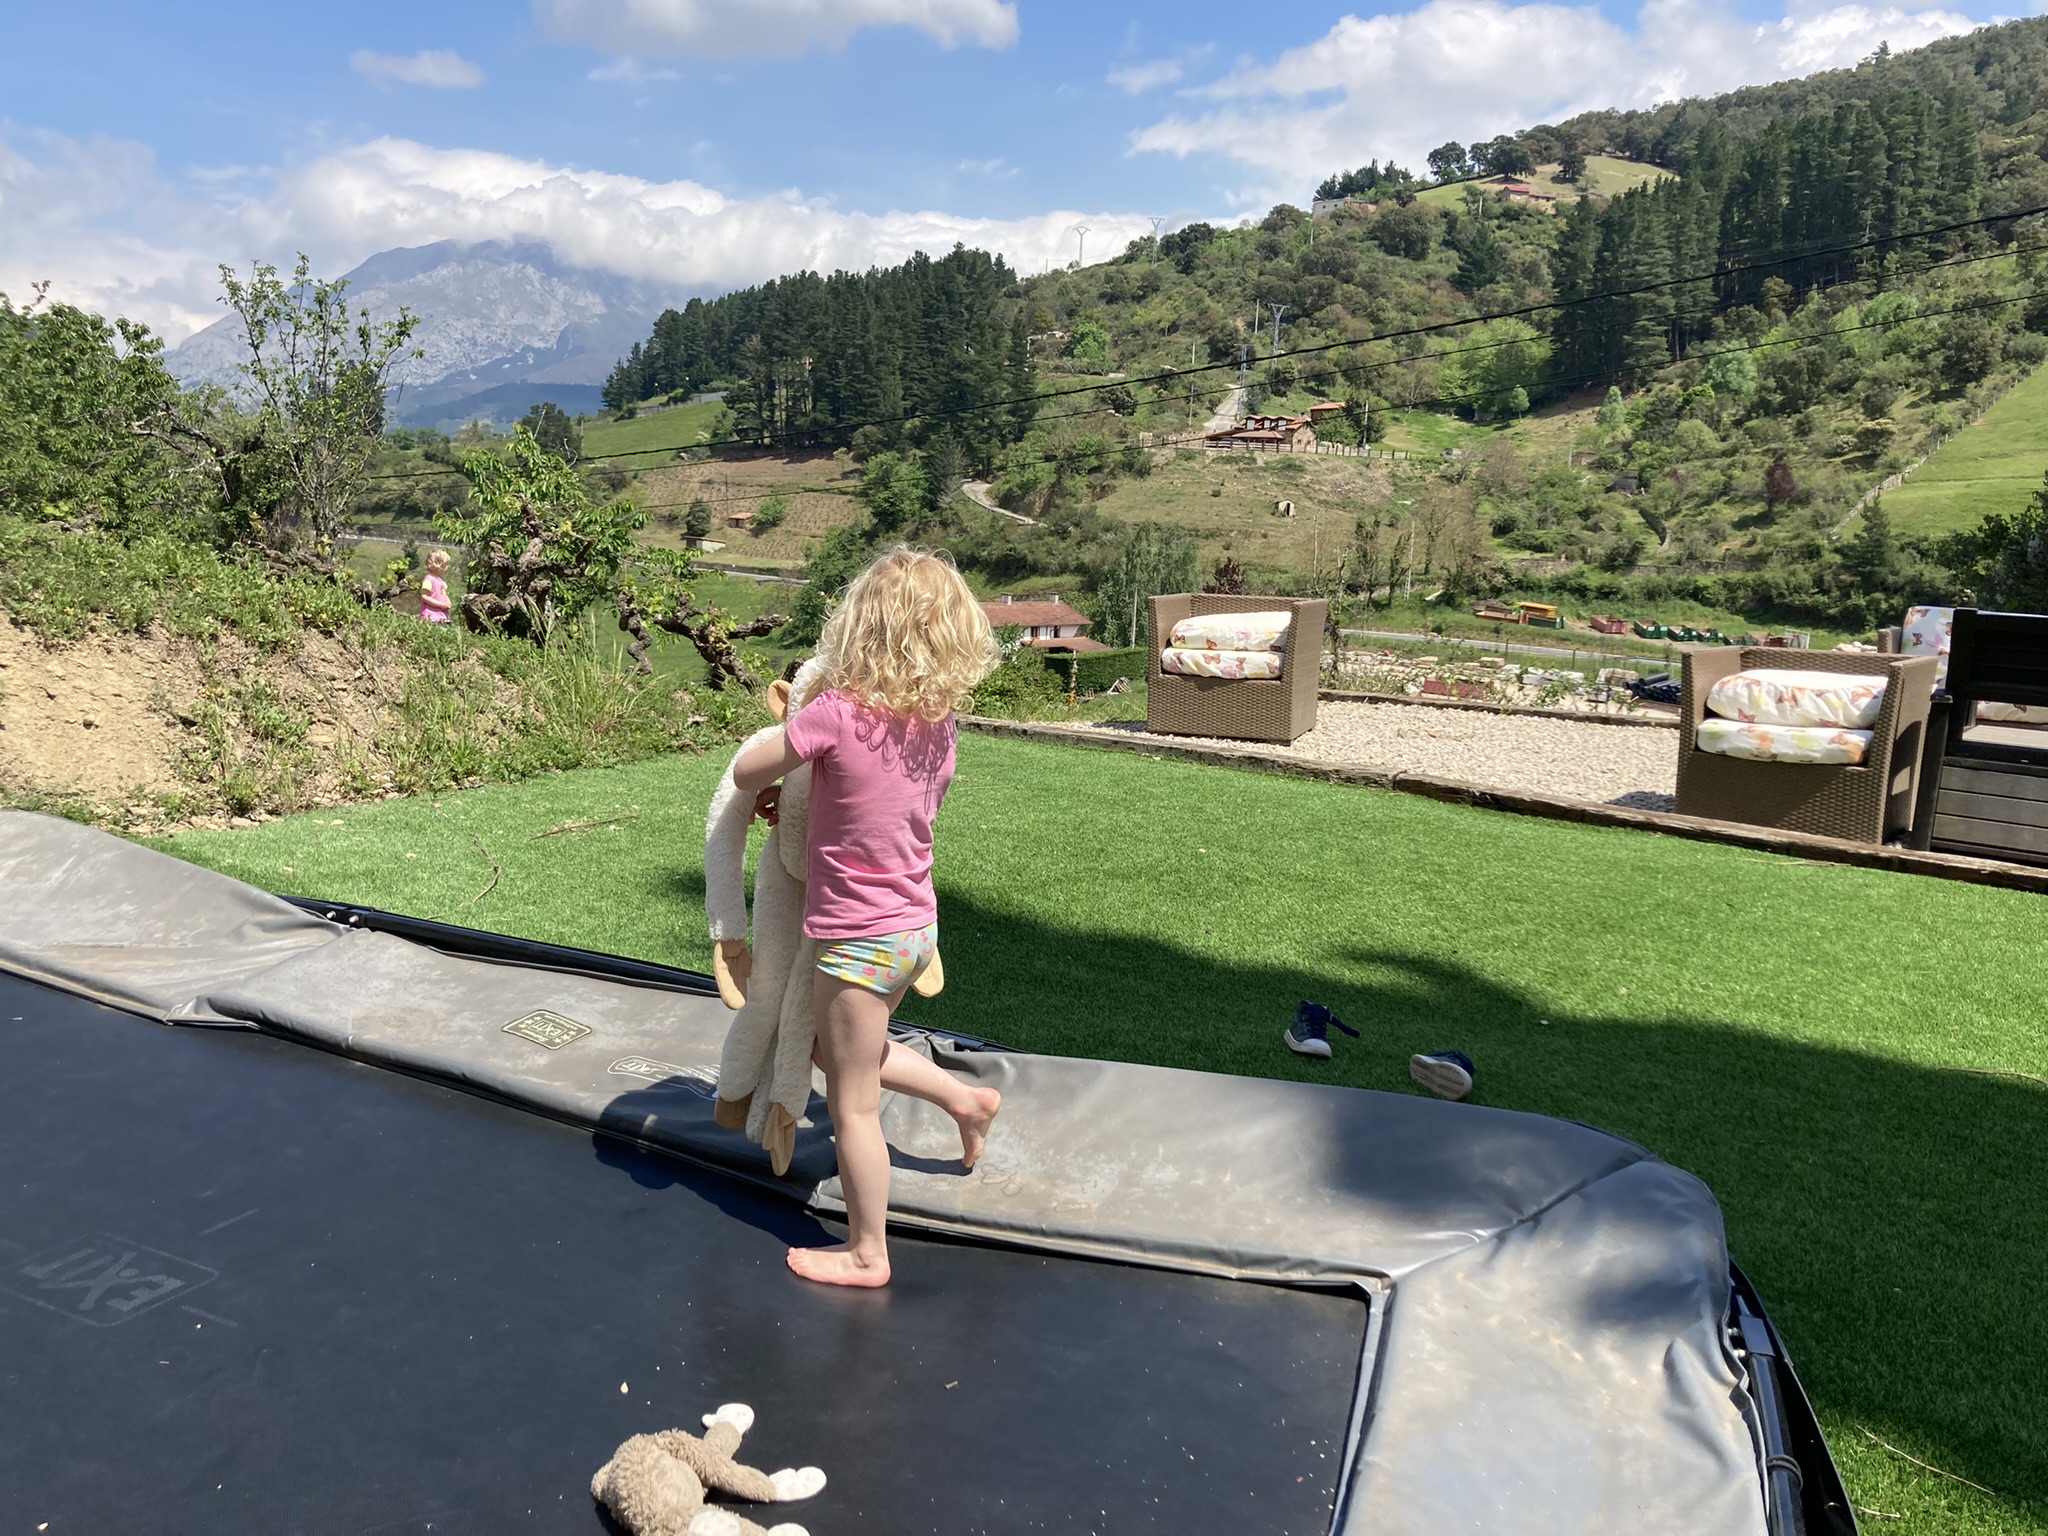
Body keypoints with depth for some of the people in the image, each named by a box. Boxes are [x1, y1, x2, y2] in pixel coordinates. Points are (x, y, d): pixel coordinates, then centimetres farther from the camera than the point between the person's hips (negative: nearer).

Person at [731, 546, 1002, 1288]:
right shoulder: (938, 722, -2)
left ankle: (866, 1253, 24)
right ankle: (965, 1098, 35)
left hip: (858, 938, -7)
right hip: (917, 926, 7)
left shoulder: (836, 713, -22)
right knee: (844, 1050, 32)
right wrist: (810, 800, 10)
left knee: (853, 1105, 9)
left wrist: (775, 787, 11)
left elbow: (745, 773, -12)